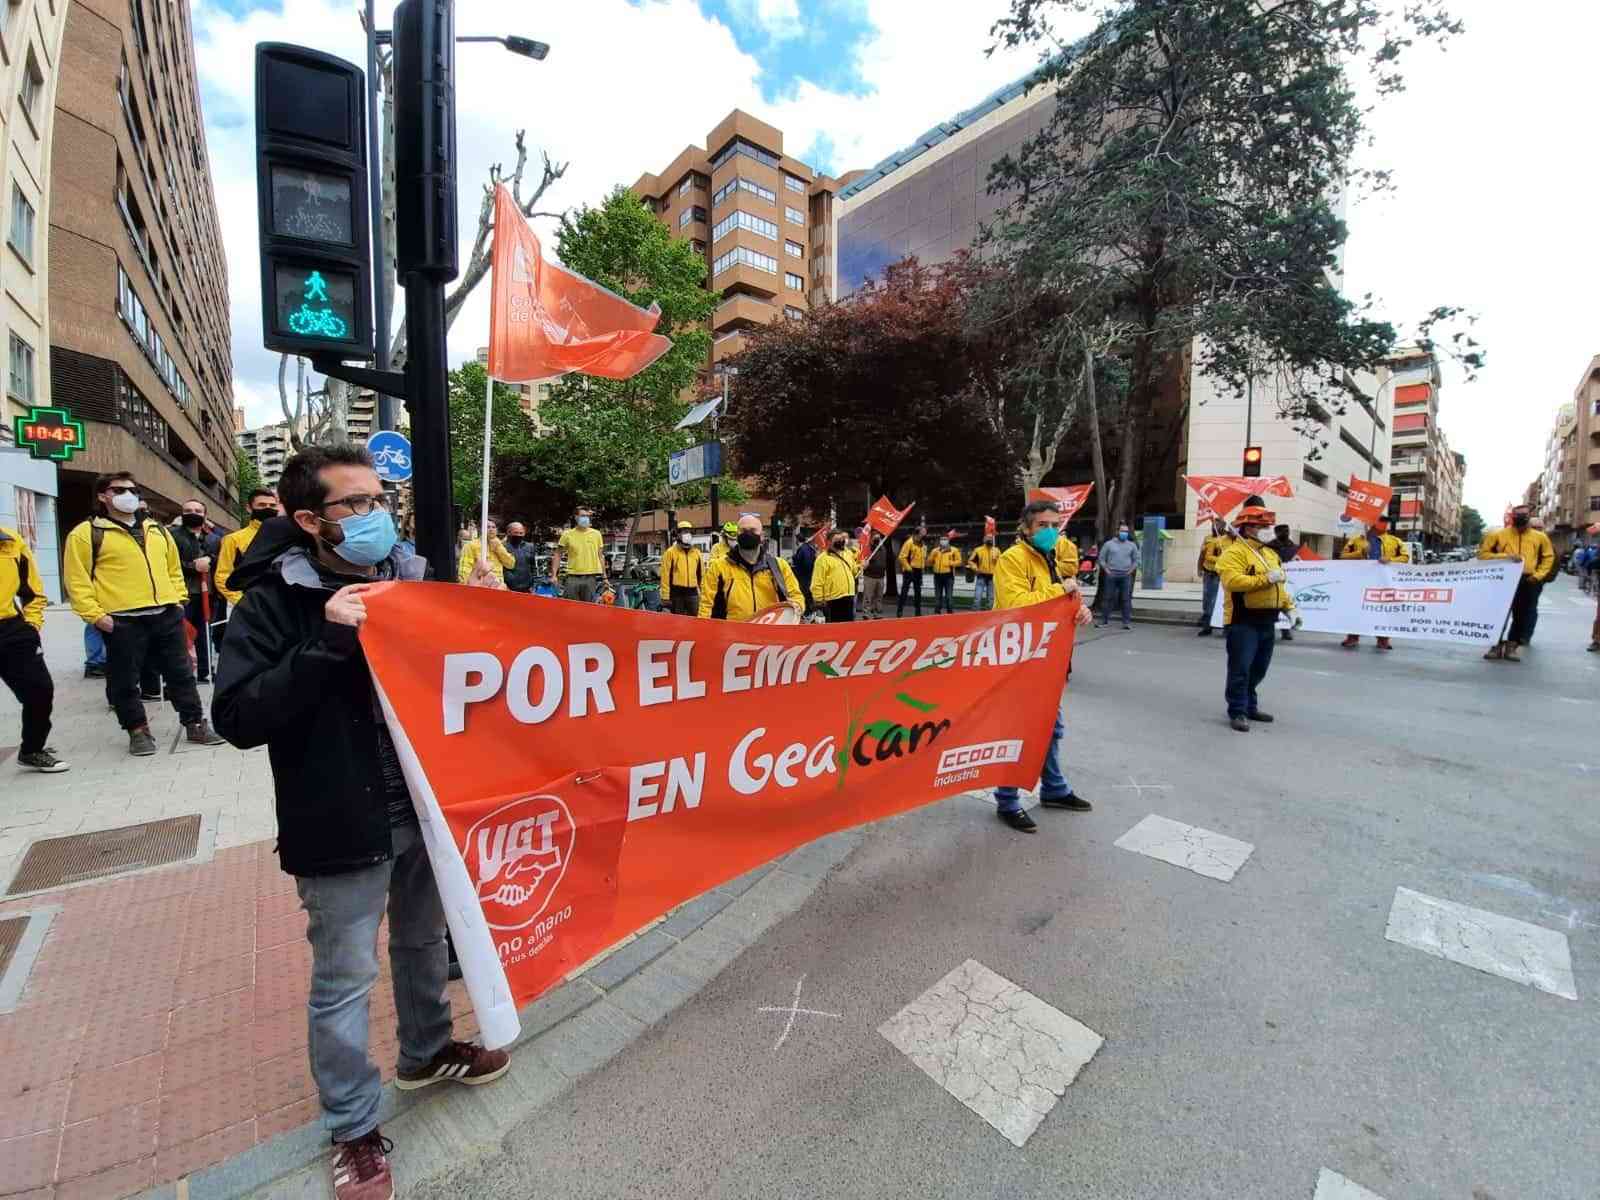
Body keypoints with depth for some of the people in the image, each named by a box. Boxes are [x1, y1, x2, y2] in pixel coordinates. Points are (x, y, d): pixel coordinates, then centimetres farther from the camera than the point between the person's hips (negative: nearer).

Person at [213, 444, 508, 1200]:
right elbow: (237, 718, -18)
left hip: (425, 810, 5)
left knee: (424, 942, 24)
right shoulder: (275, 602, -11)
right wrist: (327, 641, -28)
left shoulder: (414, 579, 1)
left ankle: (426, 1053, 49)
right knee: (344, 980, 11)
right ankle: (353, 1129, 35)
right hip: (341, 827, -4)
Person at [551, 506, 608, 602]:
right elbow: (557, 555, 7)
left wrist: (604, 577, 10)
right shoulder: (568, 535, 3)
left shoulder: (596, 534, 8)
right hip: (573, 577, -1)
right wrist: (554, 575, -2)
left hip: (591, 578, 1)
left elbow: (600, 556, 13)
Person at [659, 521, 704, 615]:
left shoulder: (696, 552, 12)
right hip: (676, 593, -4)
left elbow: (701, 574, 17)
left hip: (692, 593, 4)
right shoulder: (671, 552, -3)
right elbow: (665, 576, -6)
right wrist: (665, 596, -11)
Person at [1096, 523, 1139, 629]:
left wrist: (1130, 571, 1)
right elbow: (1102, 558, 7)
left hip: (1126, 576, 1)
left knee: (1126, 599, -1)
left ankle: (1127, 622, 3)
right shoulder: (1109, 544, 5)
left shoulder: (1132, 545, 10)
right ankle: (1104, 620, 7)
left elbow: (1136, 560, 14)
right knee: (1108, 598, 1)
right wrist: (1107, 570, -3)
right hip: (1111, 575, -1)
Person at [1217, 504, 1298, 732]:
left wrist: (1289, 607, 14)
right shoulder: (1234, 553, -11)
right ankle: (1237, 712, 1)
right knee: (1240, 668, -6)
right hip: (1243, 621, -9)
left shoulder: (1270, 554, 17)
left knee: (1258, 669, 16)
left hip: (1266, 621, 9)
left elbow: (1279, 586, 24)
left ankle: (1250, 706, 30)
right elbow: (1232, 581, -26)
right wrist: (1266, 578, -25)